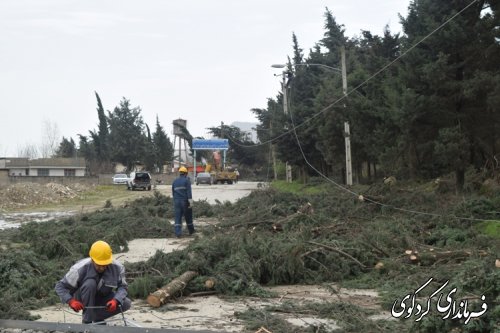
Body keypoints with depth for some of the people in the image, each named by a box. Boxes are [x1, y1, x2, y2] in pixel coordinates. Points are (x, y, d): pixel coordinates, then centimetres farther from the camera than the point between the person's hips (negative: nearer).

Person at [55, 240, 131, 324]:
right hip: (84, 301, -3)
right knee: (90, 283, -35)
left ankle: (98, 317, 0)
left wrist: (115, 300, -36)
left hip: (102, 298, 3)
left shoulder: (117, 268, -20)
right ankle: (87, 321, -21)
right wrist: (71, 301, -37)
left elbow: (122, 286, -15)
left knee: (126, 304, -21)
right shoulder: (80, 269, -27)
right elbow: (60, 286, -20)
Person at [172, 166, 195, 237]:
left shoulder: (175, 181, 11)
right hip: (185, 201, -3)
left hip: (177, 201, 3)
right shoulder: (187, 180, -4)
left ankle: (178, 233, -11)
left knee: (178, 218, 0)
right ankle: (191, 231, 25)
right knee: (188, 217, 11)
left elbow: (173, 192, 16)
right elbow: (189, 191, -14)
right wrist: (190, 201, -18)